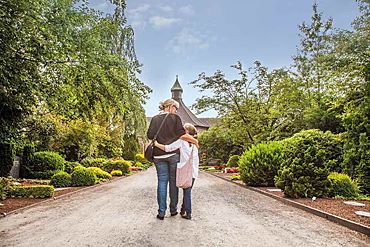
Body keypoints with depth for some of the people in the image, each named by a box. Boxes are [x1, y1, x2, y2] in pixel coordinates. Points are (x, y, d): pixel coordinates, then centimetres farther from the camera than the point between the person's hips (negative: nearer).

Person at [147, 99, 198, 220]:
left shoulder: (155, 119, 8)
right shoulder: (175, 118, -2)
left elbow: (150, 136, 2)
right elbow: (182, 134, -11)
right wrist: (195, 140, 1)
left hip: (159, 155, 2)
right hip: (173, 154, -2)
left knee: (162, 182, 5)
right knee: (173, 182, 9)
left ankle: (161, 212, 4)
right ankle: (173, 209, 18)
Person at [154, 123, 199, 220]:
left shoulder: (181, 141, -7)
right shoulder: (195, 144, 10)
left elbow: (168, 148, -13)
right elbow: (196, 159, 14)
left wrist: (157, 144, -6)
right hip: (193, 171, 4)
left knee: (186, 191, 4)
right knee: (187, 191, 11)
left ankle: (188, 213, 7)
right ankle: (183, 210, 20)